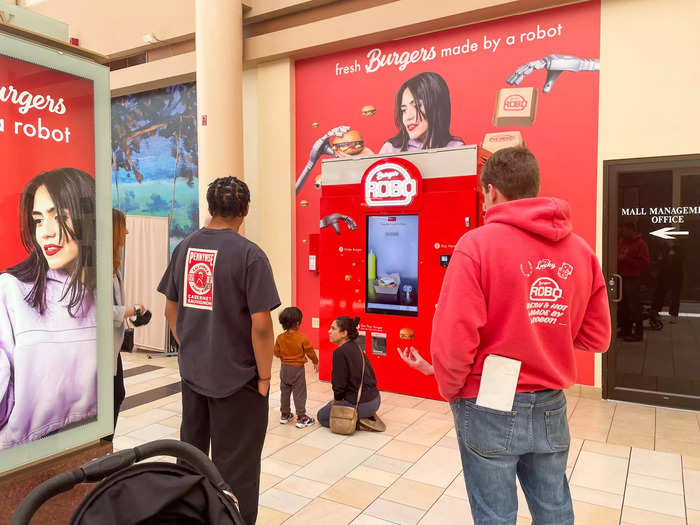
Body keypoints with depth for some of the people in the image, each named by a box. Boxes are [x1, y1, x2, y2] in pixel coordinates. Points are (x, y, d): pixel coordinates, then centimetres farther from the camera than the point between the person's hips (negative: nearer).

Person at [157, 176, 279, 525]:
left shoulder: (185, 247, 0)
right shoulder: (249, 254, -19)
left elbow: (171, 310, 7)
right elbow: (261, 325, -21)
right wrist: (264, 376, -9)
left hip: (191, 373, 6)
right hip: (236, 378, -6)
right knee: (235, 469, 10)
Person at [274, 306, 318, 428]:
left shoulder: (280, 337, -5)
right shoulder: (302, 338, -16)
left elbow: (276, 353, 2)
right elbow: (310, 352, -8)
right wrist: (315, 362, 9)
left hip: (284, 368, 5)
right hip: (298, 369, -4)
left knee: (284, 392, 17)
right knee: (299, 393, 2)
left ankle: (285, 415, 27)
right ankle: (301, 418, 4)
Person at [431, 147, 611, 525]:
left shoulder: (477, 244, -16)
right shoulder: (580, 250, 0)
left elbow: (453, 340, -22)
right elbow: (596, 338, 5)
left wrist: (450, 390, -3)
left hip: (490, 408, -4)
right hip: (551, 408, 5)